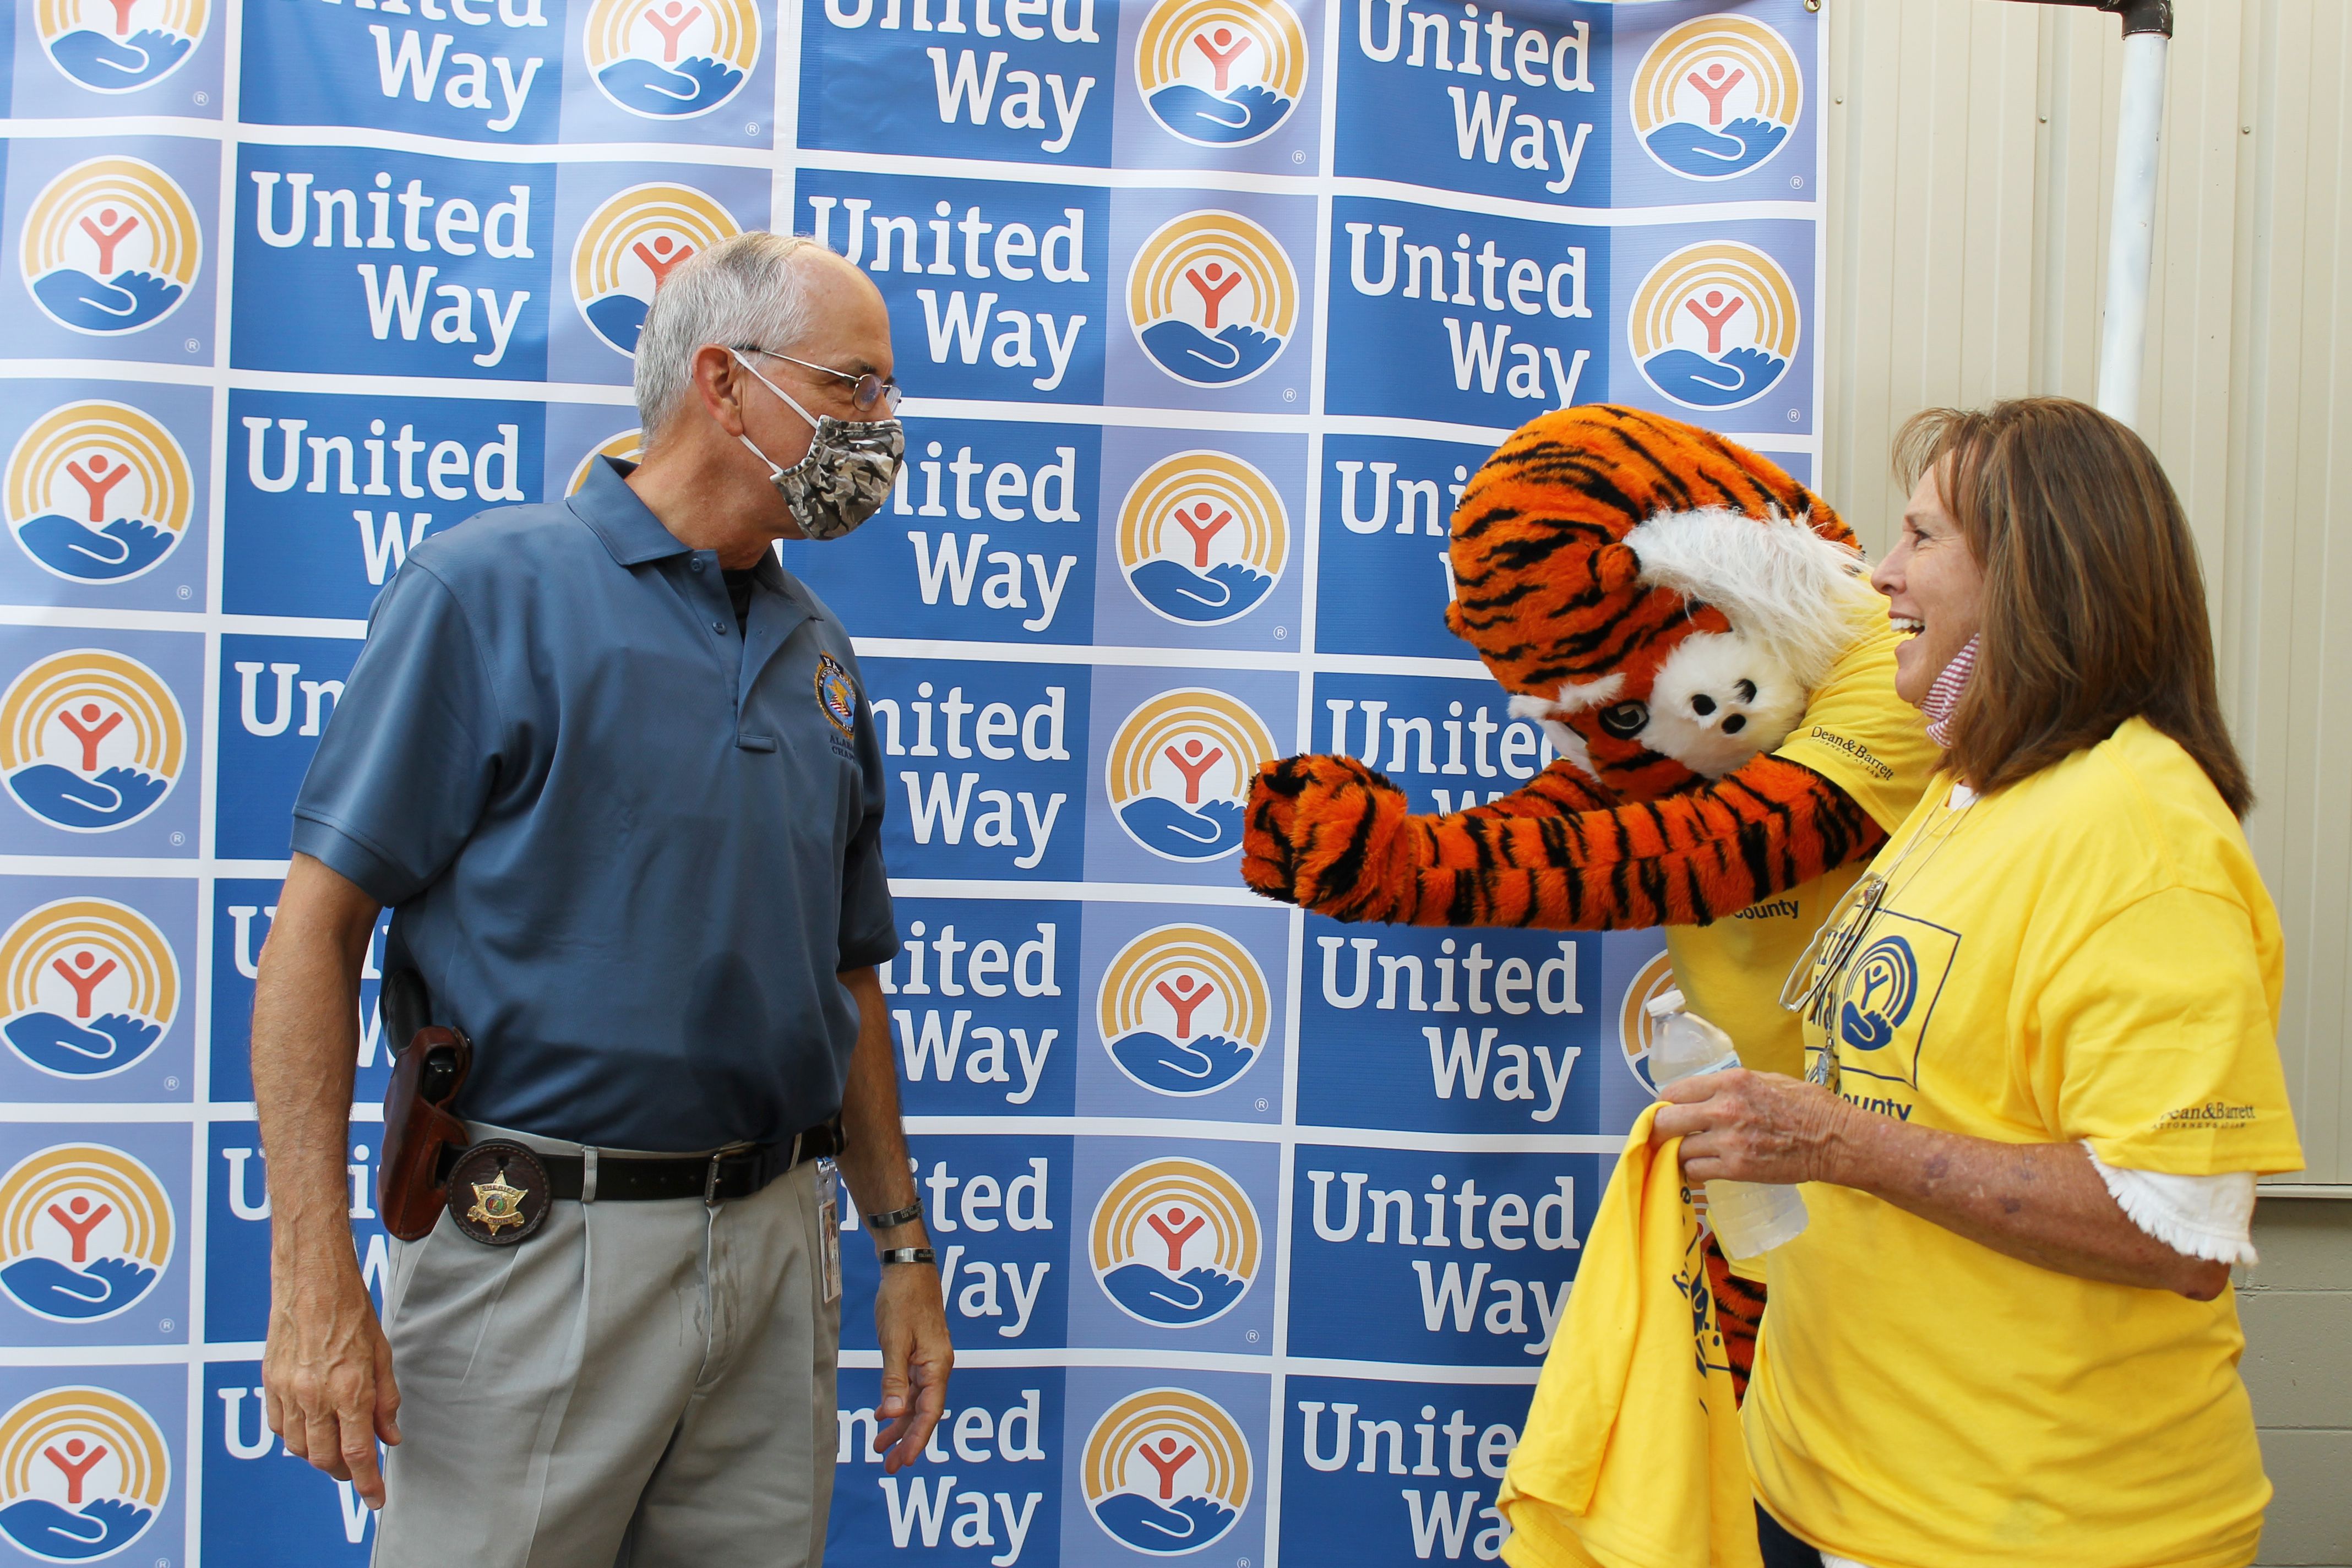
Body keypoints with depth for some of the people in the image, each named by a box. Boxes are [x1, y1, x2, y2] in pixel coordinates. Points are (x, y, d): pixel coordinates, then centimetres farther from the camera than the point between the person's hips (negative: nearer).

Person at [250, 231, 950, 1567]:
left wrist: (905, 1246, 14)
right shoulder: (495, 588, -7)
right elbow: (320, 921, -10)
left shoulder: (818, 653, 11)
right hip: (539, 1249, -5)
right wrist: (314, 1278, -16)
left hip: (776, 1252, 6)